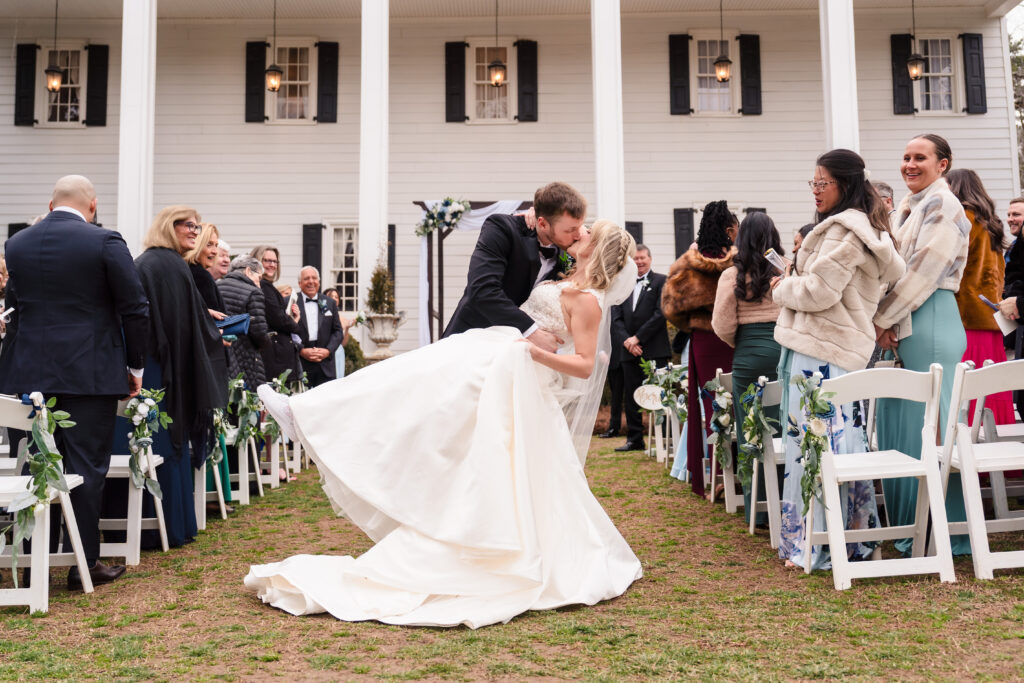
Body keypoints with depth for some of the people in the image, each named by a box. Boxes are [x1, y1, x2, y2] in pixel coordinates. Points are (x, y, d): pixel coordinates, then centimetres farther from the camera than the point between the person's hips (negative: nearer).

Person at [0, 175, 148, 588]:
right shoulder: (105, 243, -8)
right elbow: (134, 309, -7)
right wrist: (135, 367, 2)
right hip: (89, 372, -4)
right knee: (87, 465, 1)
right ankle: (85, 563, 7)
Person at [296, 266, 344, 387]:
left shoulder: (329, 303, 13)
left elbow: (338, 331, 12)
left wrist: (328, 350, -3)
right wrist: (301, 351, -11)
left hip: (325, 364, 2)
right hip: (300, 364, -2)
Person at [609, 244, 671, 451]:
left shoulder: (661, 281, 2)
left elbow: (661, 314, -8)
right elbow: (616, 318, 9)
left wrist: (637, 338, -11)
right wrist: (626, 341, -7)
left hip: (655, 350, -5)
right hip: (629, 350, 5)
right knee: (631, 396, 8)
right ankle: (635, 439, 16)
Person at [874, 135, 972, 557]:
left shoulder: (941, 204, -7)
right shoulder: (910, 207, 21)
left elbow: (924, 270, -14)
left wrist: (882, 319, -10)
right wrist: (885, 323, 8)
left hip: (929, 324, -9)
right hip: (902, 327, 9)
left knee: (925, 426, -5)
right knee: (897, 425, 10)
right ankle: (908, 526, 20)